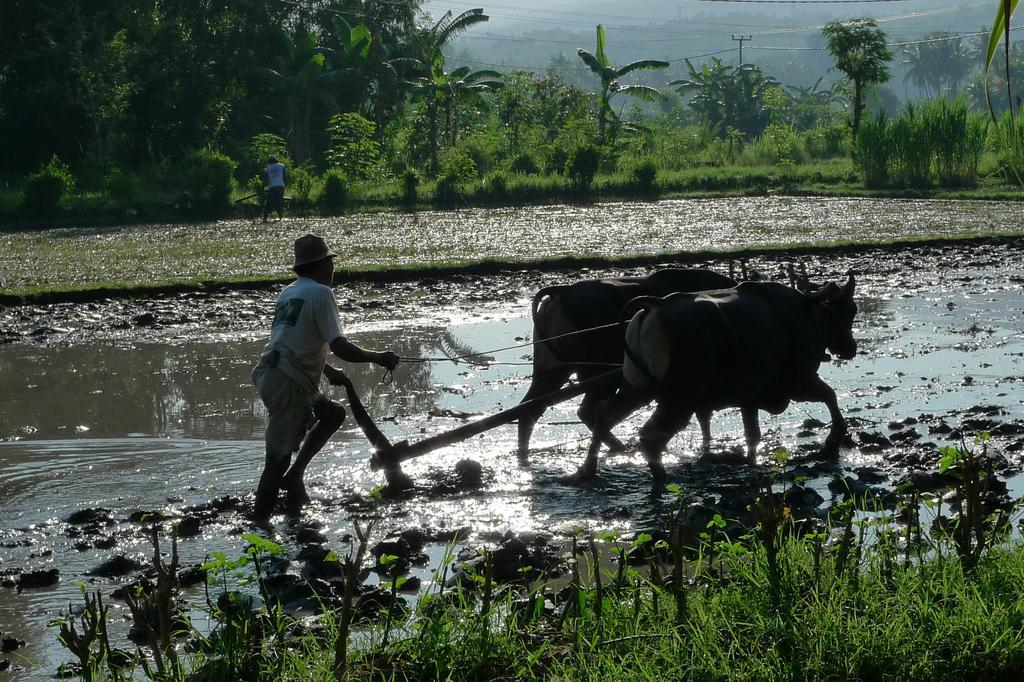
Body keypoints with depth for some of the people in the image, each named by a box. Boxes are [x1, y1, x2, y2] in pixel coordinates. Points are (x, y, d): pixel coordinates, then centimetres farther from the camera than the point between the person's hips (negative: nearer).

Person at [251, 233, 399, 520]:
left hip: (269, 375, 9)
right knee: (278, 459, -5)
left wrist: (329, 371, 34)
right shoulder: (321, 293, -7)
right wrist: (378, 358, -1)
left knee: (334, 413, 23)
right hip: (288, 385, -9)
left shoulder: (288, 293, 19)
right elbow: (340, 346, -15)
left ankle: (295, 475, 14)